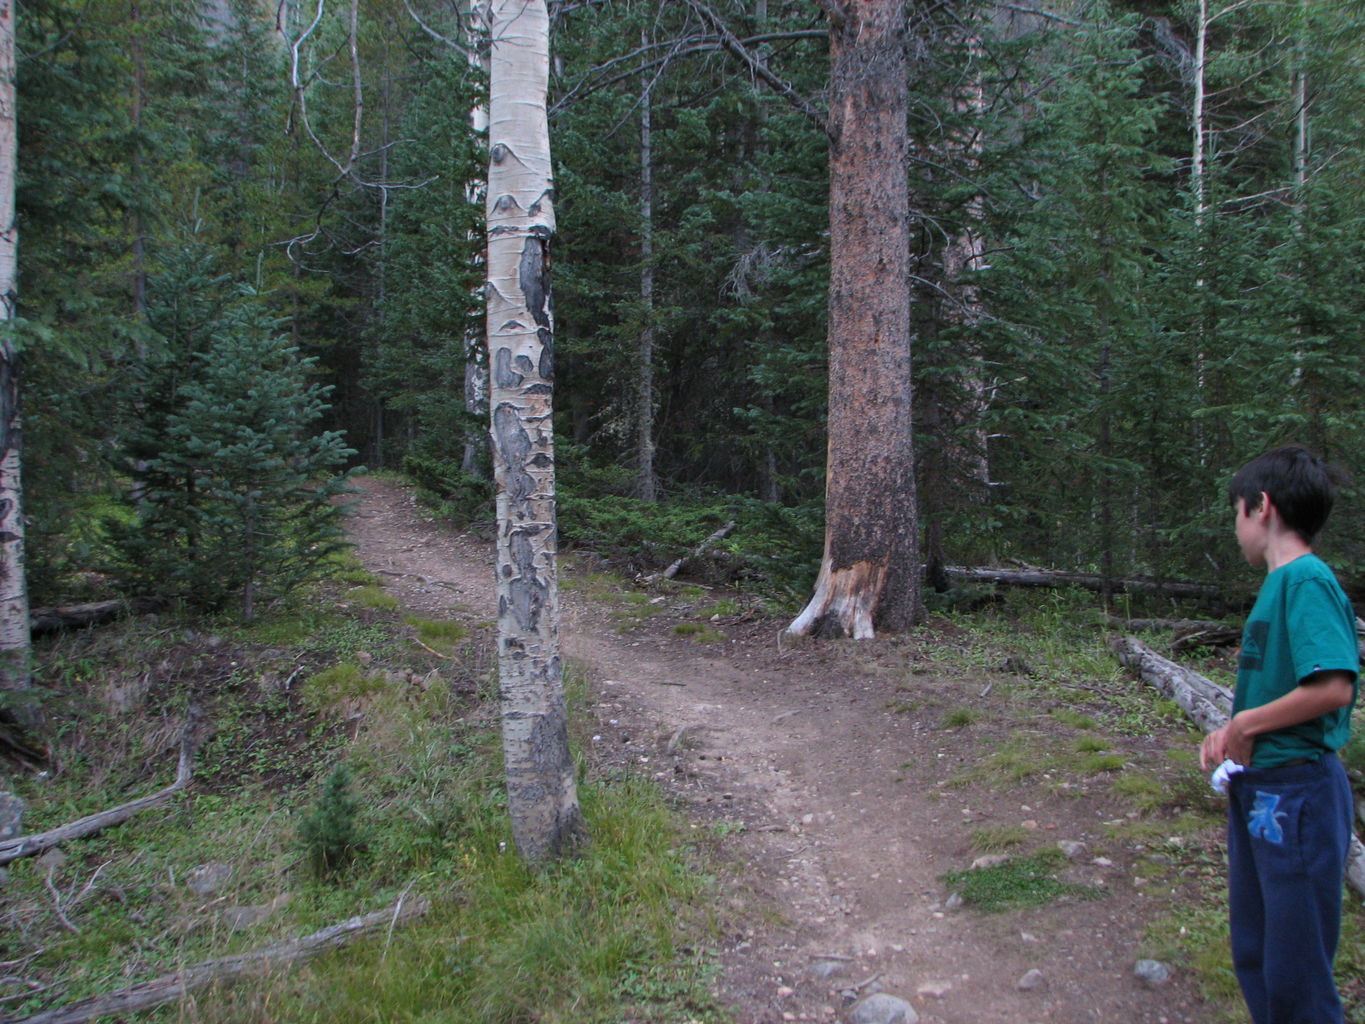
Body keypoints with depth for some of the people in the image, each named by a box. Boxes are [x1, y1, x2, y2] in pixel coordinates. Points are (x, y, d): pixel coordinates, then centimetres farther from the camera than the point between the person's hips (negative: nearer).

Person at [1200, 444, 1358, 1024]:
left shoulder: (1306, 580, -18)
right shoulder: (1279, 583, 11)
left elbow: (1333, 687, -28)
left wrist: (1247, 723, -17)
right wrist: (1229, 733, 1)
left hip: (1296, 791, -10)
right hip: (1259, 788, 10)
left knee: (1294, 971, 3)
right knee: (1255, 952, 21)